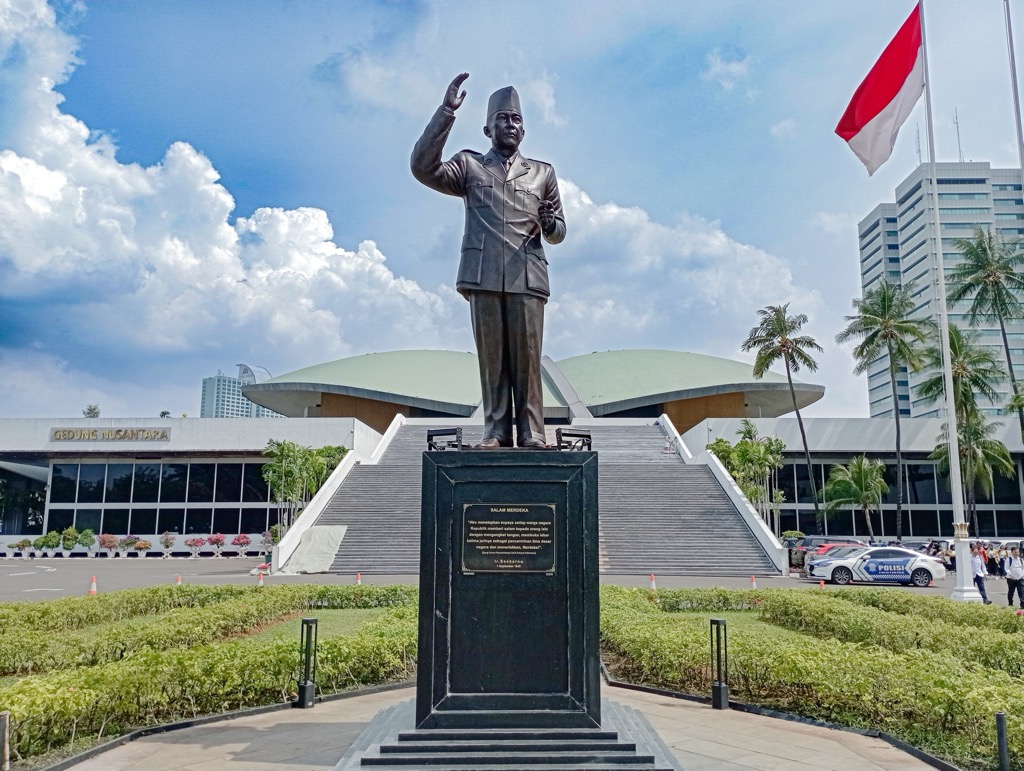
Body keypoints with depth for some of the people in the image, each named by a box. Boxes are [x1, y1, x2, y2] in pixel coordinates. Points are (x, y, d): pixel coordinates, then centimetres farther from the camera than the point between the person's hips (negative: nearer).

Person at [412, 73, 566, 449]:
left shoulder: (543, 172, 23)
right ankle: (495, 432, 0)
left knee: (527, 358, -5)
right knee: (491, 357, -3)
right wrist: (446, 111, -3)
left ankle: (532, 434, -3)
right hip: (483, 275, -1)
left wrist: (548, 223, -4)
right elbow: (423, 168, 1)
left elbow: (558, 232, 21)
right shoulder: (469, 165, 17)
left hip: (527, 276, 1)